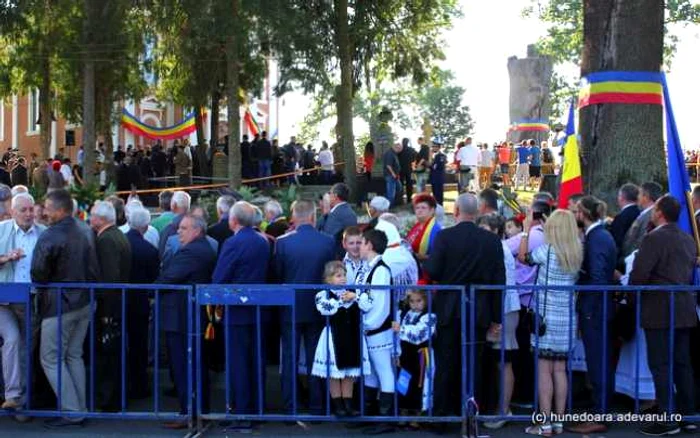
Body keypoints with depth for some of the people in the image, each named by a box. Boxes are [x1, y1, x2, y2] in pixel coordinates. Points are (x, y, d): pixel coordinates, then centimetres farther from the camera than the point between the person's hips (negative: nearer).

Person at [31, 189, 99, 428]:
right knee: (74, 356, 16)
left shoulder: (49, 237, -17)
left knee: (51, 359, 1)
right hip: (83, 304, 8)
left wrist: (43, 290, 0)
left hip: (59, 306, -8)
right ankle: (80, 408, 17)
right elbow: (94, 272, 7)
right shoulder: (82, 236, 7)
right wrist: (82, 288, 15)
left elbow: (37, 273, -20)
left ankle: (71, 411, -1)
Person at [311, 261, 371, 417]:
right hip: (334, 336, -4)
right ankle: (338, 405, 12)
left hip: (352, 336, 4)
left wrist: (355, 297, -16)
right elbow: (325, 309, -24)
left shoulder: (355, 292, 7)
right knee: (334, 374, 3)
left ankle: (348, 404, 16)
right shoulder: (323, 294, -6)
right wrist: (341, 300, -14)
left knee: (350, 372, 9)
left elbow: (367, 306, -5)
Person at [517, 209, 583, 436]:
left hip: (546, 316, -5)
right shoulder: (577, 253, 3)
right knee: (560, 370, 10)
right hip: (566, 317, 6)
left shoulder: (547, 250, -11)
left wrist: (527, 229, 10)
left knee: (544, 369, -2)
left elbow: (523, 257, 3)